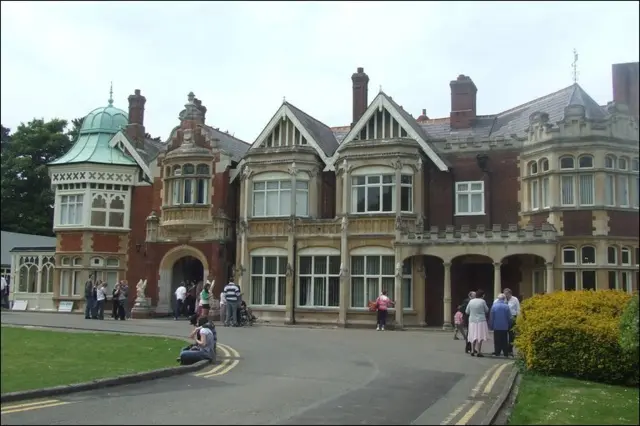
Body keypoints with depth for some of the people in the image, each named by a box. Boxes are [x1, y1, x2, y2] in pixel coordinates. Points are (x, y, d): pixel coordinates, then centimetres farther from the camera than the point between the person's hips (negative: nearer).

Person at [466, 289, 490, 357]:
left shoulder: (471, 301, 3)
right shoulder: (482, 301, -9)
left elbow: (467, 311, 8)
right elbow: (487, 310, 2)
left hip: (472, 321, 5)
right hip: (481, 320, -4)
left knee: (473, 336, 13)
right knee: (480, 336, -2)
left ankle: (473, 351, 14)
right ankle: (478, 352, -3)